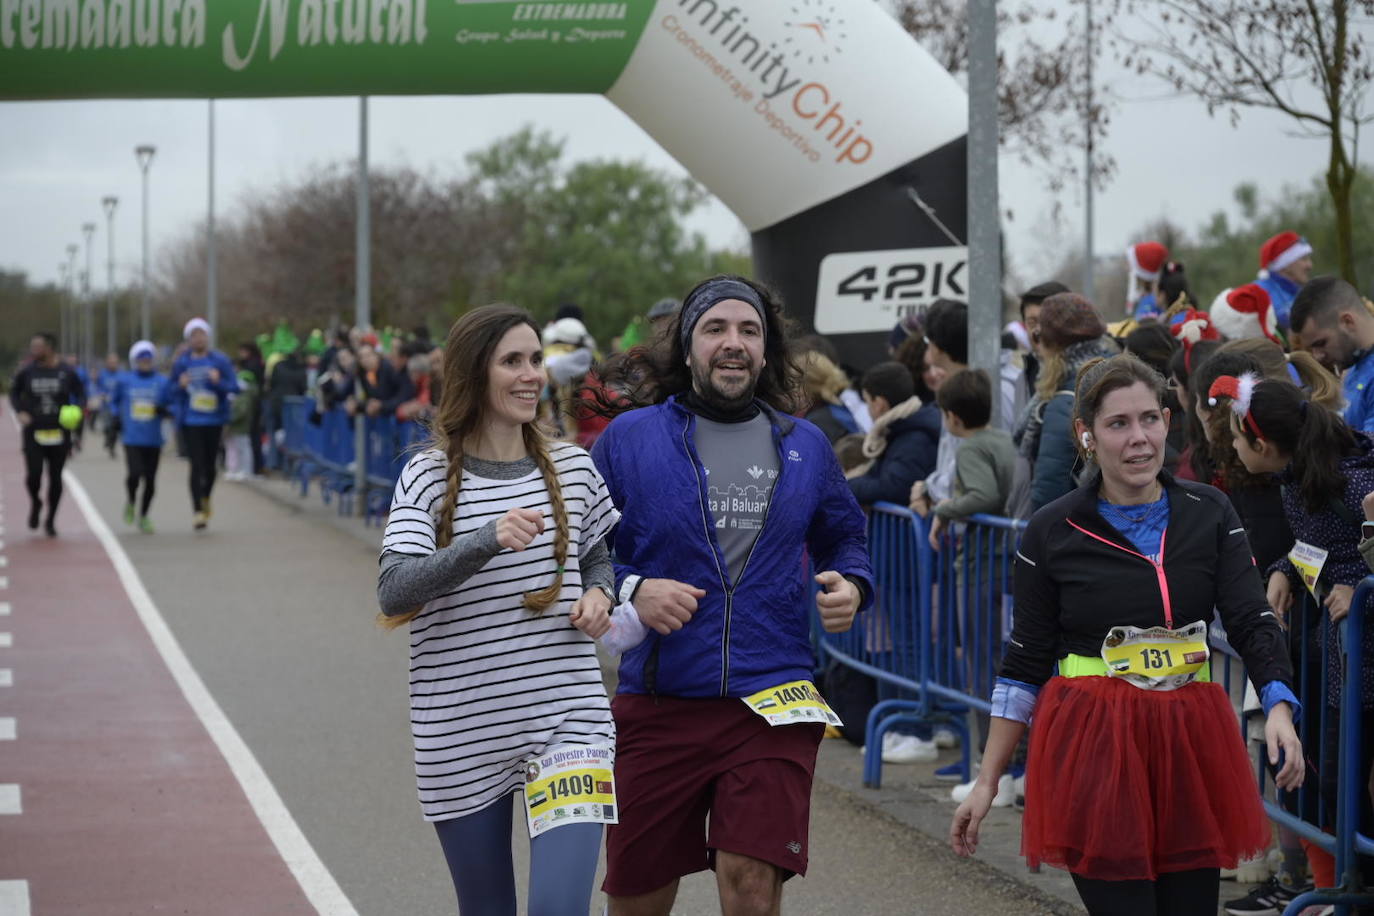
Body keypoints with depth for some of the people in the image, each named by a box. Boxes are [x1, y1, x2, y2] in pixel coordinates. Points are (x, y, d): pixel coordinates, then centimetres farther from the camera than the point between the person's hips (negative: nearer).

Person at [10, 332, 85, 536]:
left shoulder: (67, 373, -4)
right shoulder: (28, 372, -1)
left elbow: (80, 394, 5)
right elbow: (14, 391, 13)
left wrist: (76, 412, -15)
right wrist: (19, 411, -4)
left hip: (59, 434, 0)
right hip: (34, 433, 0)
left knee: (55, 478, 6)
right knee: (33, 475, -10)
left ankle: (50, 519, 23)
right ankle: (35, 504, 23)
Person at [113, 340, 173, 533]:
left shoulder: (163, 382, 3)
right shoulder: (125, 381, 5)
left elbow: (172, 406, 7)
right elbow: (115, 401, 21)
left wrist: (164, 409, -14)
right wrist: (117, 418, 9)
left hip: (153, 439, 1)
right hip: (131, 437, -1)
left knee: (150, 480, 3)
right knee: (135, 474, -17)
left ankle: (143, 516, 22)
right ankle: (131, 502, 14)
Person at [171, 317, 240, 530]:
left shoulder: (220, 361, 0)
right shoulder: (181, 363, 1)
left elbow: (234, 387, -2)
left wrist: (219, 381, -21)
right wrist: (180, 385, -15)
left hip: (214, 420, 1)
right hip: (191, 422, -1)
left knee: (210, 465, 11)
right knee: (197, 465, -10)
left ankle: (206, 499, 39)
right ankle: (197, 510, -7)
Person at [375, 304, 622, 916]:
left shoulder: (572, 468, 5)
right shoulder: (429, 477, -4)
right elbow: (394, 594, -17)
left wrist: (598, 595, -3)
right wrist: (487, 540, -31)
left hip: (567, 719, 1)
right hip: (463, 733, -1)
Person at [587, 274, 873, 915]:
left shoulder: (804, 446, 10)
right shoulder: (629, 438, 2)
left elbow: (843, 536, 24)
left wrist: (851, 585, 2)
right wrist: (630, 591, -14)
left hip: (771, 700, 1)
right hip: (658, 702, 0)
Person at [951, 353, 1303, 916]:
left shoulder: (1209, 514, 4)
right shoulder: (1052, 532, -1)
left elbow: (1253, 621, -4)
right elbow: (1024, 665, 3)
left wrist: (1279, 707, -24)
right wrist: (987, 782, 1)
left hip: (1191, 744, 3)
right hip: (1094, 750, -3)